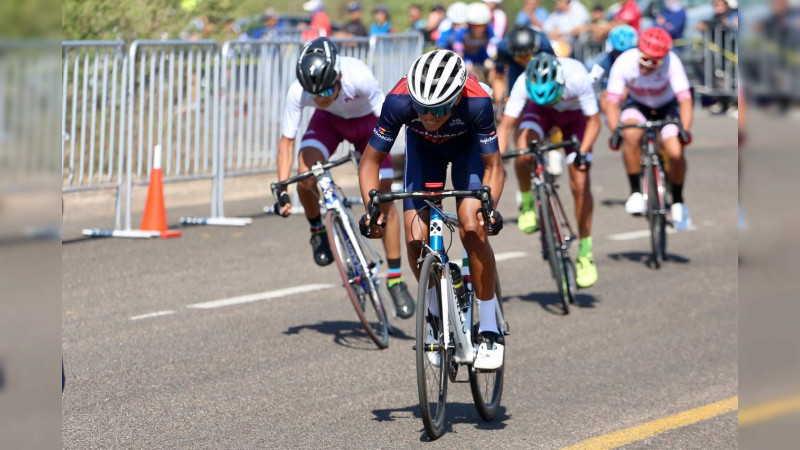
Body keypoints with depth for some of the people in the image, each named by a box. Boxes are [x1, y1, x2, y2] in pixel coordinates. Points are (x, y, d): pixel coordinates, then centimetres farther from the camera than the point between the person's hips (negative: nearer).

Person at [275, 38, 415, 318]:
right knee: (306, 174, -28)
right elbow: (286, 140, -22)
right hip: (329, 122, 2)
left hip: (367, 120, -2)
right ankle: (317, 230, 3)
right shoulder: (298, 92, -32)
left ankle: (396, 279, 3)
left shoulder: (358, 77, -40)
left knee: (384, 199, -10)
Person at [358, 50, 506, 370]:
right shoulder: (399, 101, -37)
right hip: (423, 147, 2)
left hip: (467, 145, -2)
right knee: (416, 239, -13)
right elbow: (370, 161, -24)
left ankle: (490, 331, -10)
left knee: (472, 229, -22)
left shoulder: (476, 102, -40)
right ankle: (436, 310, 16)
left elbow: (493, 165, -27)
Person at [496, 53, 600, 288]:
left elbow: (594, 120, -28)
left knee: (580, 182, -11)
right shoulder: (524, 83, -34)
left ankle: (585, 251, 2)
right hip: (540, 112, 1)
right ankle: (527, 203, -1)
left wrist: (583, 152, -43)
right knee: (523, 152, -31)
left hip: (575, 114, -1)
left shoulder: (577, 77, -38)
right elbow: (506, 125, -30)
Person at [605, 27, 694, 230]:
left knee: (676, 153, -22)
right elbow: (612, 102, -26)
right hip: (637, 106, 0)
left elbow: (685, 99, -32)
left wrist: (685, 130, -45)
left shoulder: (671, 62, -32)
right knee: (631, 135, -34)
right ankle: (635, 192, -17)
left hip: (667, 107, 0)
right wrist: (615, 130, -40)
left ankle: (677, 202, 5)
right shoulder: (624, 63, -30)